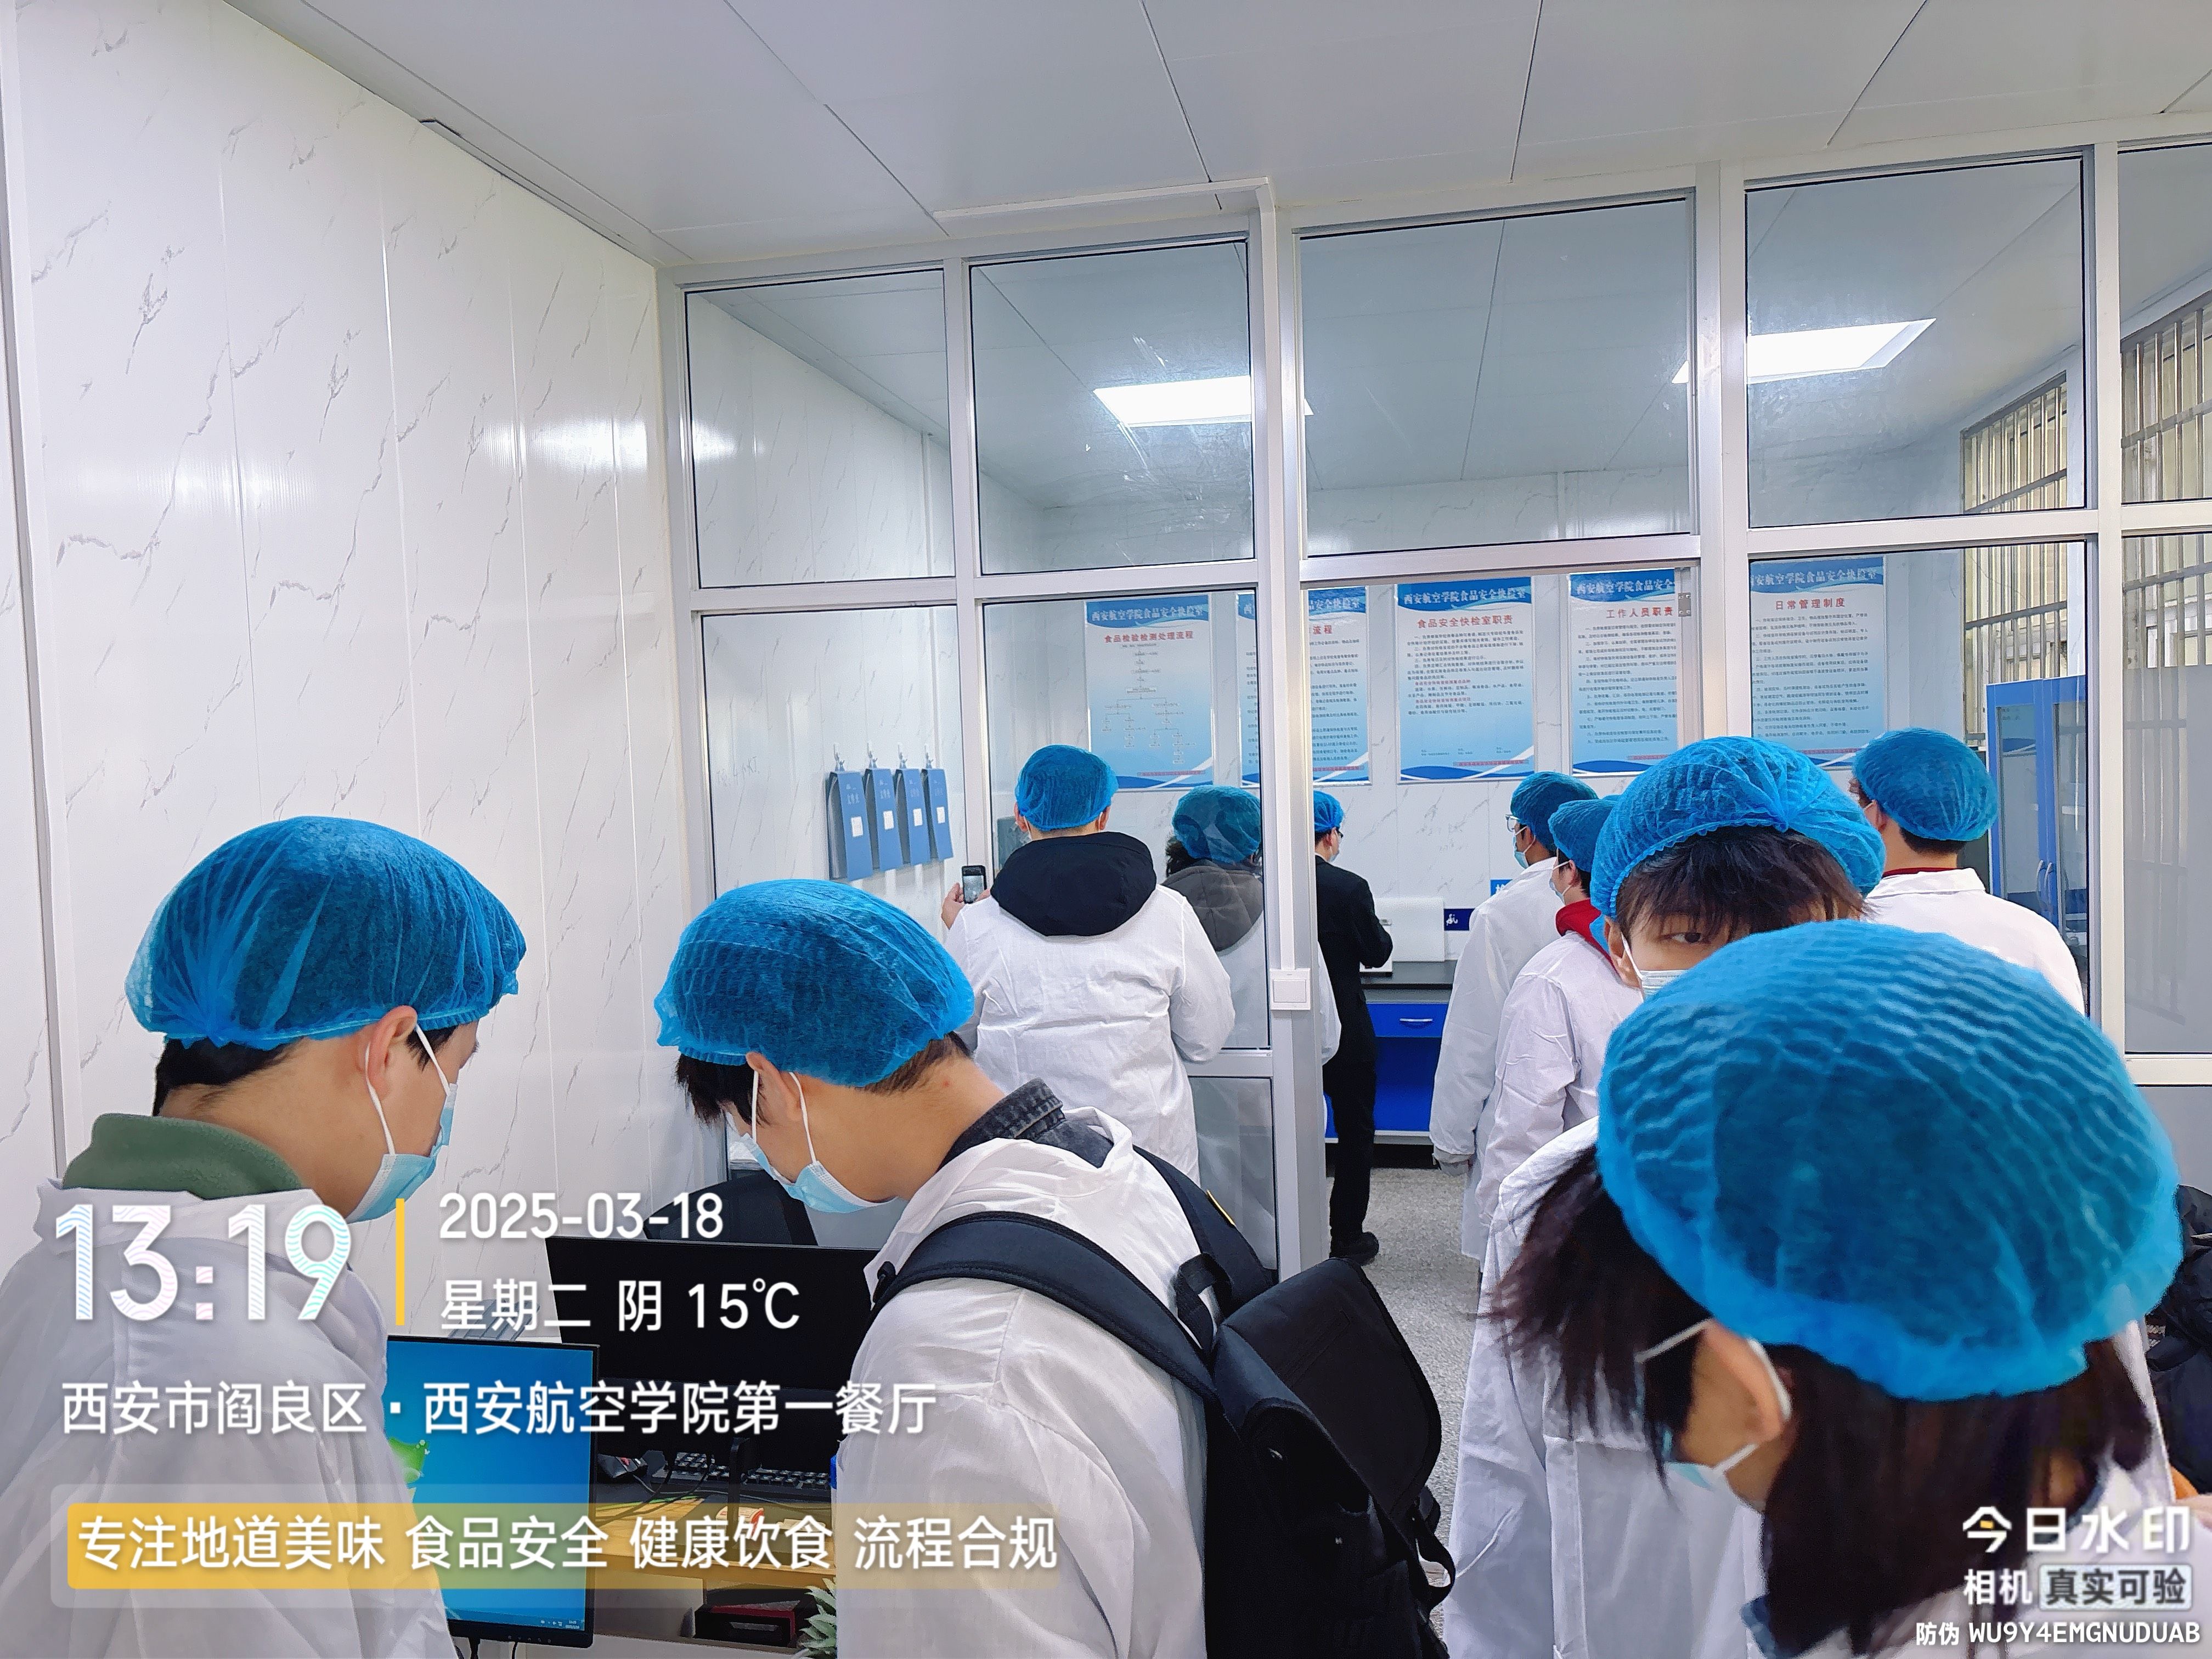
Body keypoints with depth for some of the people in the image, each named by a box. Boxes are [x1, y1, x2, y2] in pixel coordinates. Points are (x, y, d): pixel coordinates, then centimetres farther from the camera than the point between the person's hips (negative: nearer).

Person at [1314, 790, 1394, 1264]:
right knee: (1355, 1132, 11)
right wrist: (1381, 929, 17)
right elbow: (1376, 954, -5)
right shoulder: (1349, 887, -16)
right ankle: (1347, 1238, 16)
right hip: (1344, 1029, -3)